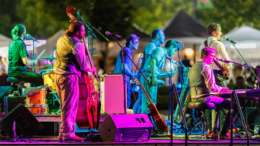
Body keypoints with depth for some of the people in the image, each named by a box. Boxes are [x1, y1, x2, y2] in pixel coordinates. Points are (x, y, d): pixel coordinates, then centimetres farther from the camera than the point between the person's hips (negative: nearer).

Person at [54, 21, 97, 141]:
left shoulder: (61, 40, 12)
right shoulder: (77, 44, -14)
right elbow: (83, 66, -13)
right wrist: (91, 70, 7)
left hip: (57, 75, 9)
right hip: (69, 76, -9)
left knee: (65, 106, 16)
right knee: (69, 107, -5)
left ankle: (63, 132, 20)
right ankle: (67, 134, -4)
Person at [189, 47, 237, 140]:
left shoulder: (193, 67, 16)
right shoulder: (206, 67, -13)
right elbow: (212, 87, -20)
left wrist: (219, 88, 22)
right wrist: (221, 89, 1)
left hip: (194, 99, 10)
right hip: (204, 98, -10)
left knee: (218, 104, 38)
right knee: (234, 106, -7)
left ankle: (214, 131, 35)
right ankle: (223, 133, -7)